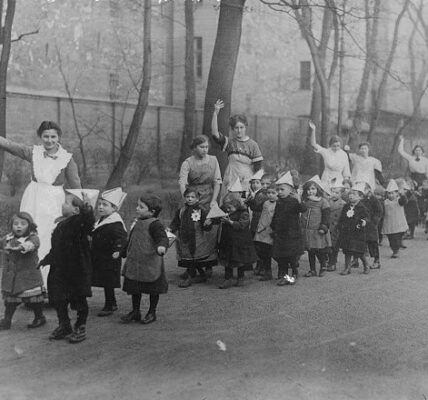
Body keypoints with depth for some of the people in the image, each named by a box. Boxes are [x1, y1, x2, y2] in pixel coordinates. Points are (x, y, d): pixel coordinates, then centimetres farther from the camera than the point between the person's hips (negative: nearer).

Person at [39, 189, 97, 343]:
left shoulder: (79, 222, -14)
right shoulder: (61, 224, 10)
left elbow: (89, 223, -40)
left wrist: (87, 208, -54)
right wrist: (47, 259, 29)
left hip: (76, 271, -8)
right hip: (59, 270, 8)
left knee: (79, 300, 6)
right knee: (59, 300, 13)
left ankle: (80, 328, 21)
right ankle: (64, 326, 29)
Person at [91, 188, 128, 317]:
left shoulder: (115, 224, -19)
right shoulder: (101, 221, 12)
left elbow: (121, 238, -29)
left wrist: (117, 250, -37)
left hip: (109, 259, -9)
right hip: (99, 258, 9)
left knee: (108, 283, -1)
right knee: (106, 283, 17)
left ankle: (109, 306, 10)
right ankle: (112, 304, 30)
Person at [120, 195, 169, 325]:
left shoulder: (154, 224, -16)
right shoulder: (137, 222, 11)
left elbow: (162, 238, -29)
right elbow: (131, 241, 23)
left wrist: (161, 246, -51)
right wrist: (122, 253, 31)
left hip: (150, 264, -8)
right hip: (135, 263, 8)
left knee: (153, 290, 8)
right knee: (134, 289, 14)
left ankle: (152, 313, 21)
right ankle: (135, 312, 27)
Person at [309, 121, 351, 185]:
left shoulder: (344, 155, 5)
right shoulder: (326, 152, 1)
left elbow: (346, 172, 10)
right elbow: (313, 144, -8)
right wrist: (313, 130, -16)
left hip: (339, 181, 1)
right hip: (326, 181, -1)